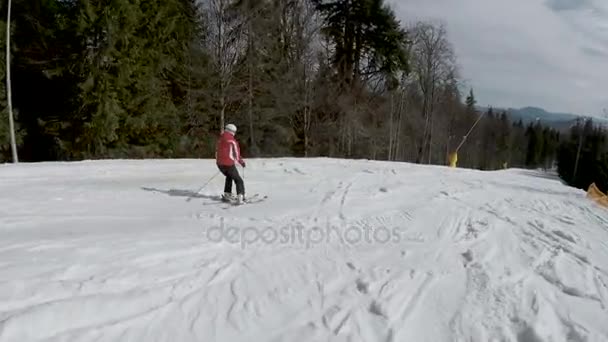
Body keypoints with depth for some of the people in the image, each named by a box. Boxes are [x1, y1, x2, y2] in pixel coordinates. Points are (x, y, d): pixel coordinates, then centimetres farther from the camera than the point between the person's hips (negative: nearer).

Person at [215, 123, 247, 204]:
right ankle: (240, 197, -13)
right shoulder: (232, 141, -11)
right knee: (238, 180, 4)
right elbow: (237, 154, -5)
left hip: (219, 164, 7)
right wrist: (242, 162, 11)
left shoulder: (220, 139, 9)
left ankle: (227, 195, 26)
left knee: (229, 177, 30)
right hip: (229, 164, -7)